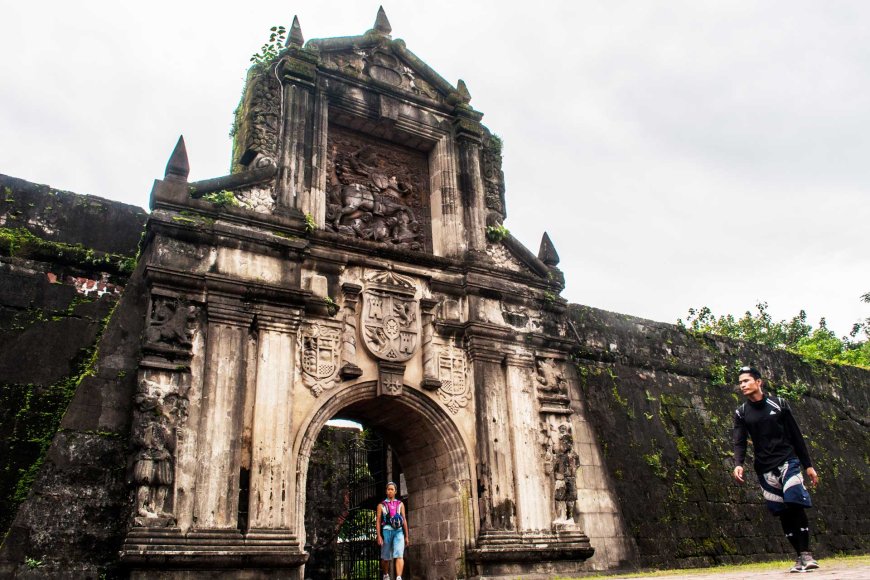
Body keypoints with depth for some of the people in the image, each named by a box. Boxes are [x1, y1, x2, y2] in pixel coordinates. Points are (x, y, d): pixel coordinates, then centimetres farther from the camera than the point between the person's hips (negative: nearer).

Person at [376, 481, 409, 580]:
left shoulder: (400, 504, 13)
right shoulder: (381, 505, 9)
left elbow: (404, 520, 11)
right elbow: (378, 521, 4)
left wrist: (406, 536, 7)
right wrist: (379, 536, -6)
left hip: (399, 531, 0)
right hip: (386, 531, 0)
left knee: (399, 555, -16)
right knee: (385, 557, 11)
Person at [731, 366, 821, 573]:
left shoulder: (779, 404, 3)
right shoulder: (741, 413, 5)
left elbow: (796, 436, 7)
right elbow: (740, 442, -4)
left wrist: (808, 465, 4)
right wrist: (738, 464, -22)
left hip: (787, 461, -2)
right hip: (765, 469, 2)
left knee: (795, 503, -18)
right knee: (783, 513, 2)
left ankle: (806, 554, -9)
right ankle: (800, 556, 11)